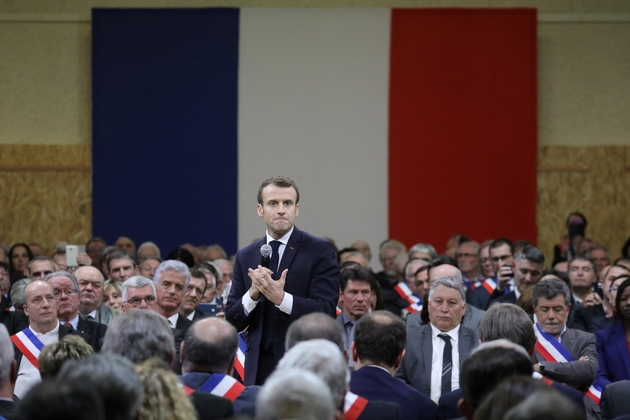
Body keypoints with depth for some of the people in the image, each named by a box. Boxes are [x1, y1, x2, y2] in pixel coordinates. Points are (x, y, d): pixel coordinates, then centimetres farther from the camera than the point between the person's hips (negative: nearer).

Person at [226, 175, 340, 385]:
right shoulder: (245, 257, 10)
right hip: (260, 369, 3)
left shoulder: (320, 250, -2)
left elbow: (326, 311, -11)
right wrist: (252, 294, -12)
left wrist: (282, 299, -24)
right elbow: (232, 321, 7)